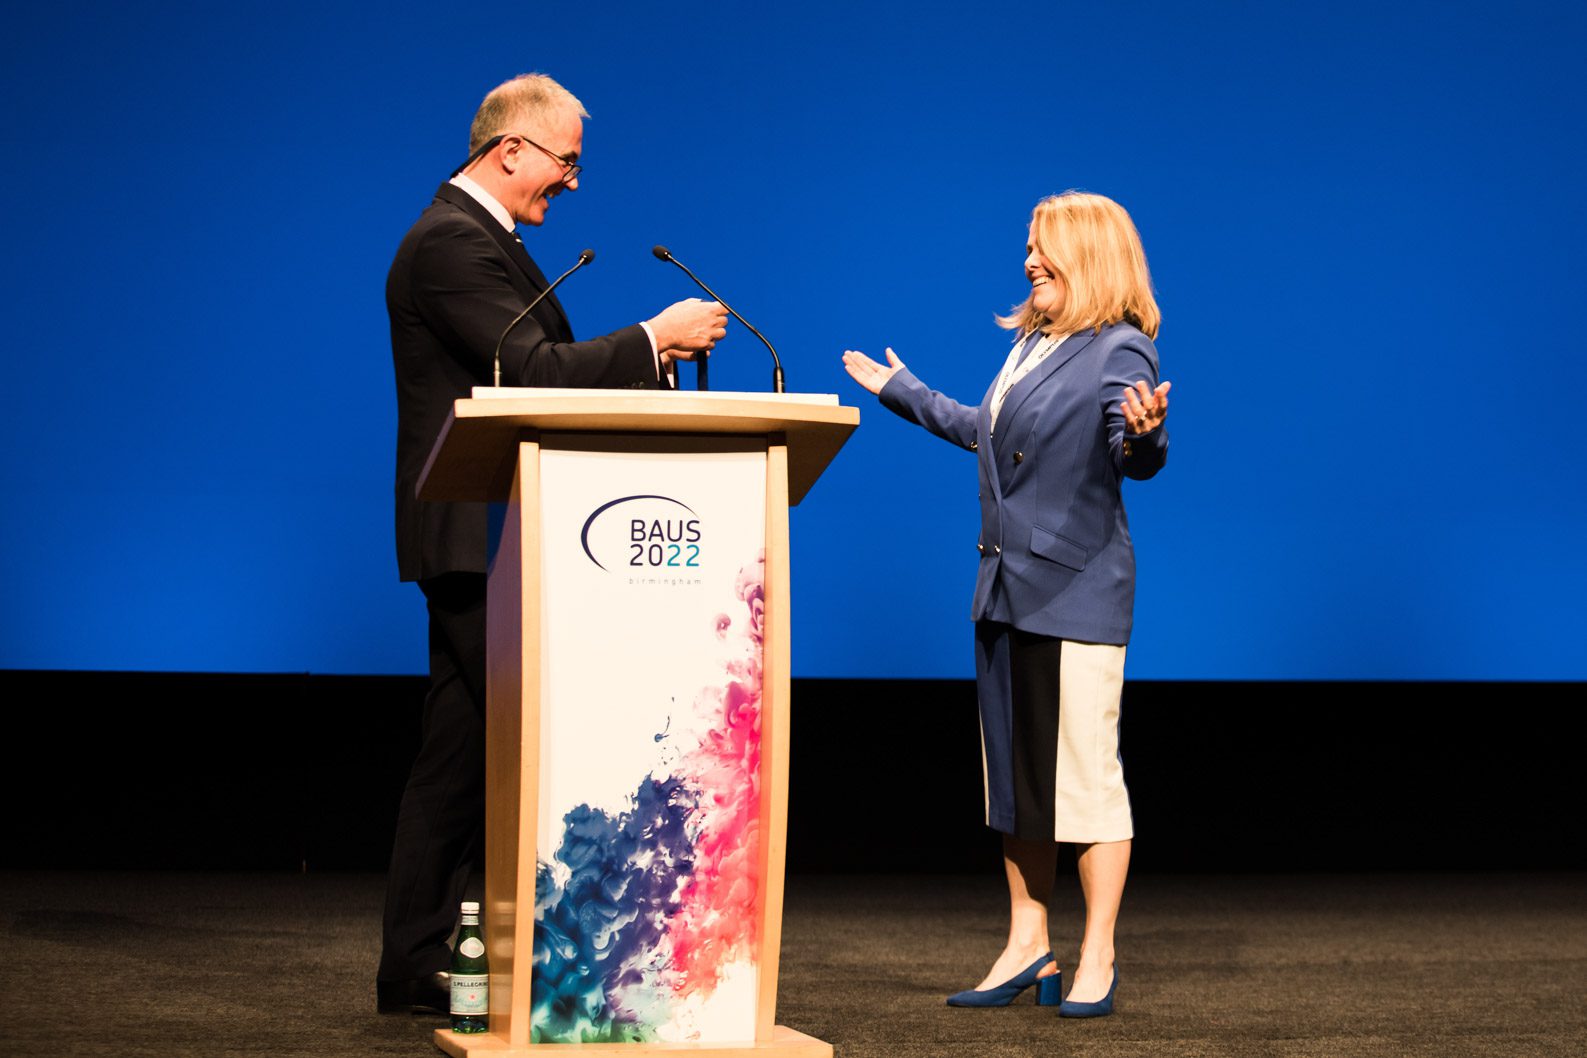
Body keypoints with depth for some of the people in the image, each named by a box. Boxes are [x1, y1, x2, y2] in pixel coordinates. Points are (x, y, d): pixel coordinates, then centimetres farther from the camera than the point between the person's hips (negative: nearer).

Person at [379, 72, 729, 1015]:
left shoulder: (478, 237, 20)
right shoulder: (452, 242, -14)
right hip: (478, 538, -11)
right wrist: (652, 339, -15)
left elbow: (534, 367, 17)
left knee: (464, 752, 11)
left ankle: (418, 963, 14)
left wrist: (645, 354, 7)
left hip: (488, 539, 11)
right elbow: (533, 372, -21)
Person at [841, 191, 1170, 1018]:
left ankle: (1096, 962, 1)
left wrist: (1143, 432, -48)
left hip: (1078, 592, -9)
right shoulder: (1028, 344, 15)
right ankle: (1027, 944, 20)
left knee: (1087, 775, -6)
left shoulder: (1119, 350, -11)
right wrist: (901, 392, 42)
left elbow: (1138, 457, -24)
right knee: (1014, 770, 12)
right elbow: (983, 431, 31)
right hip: (1005, 588, 9)